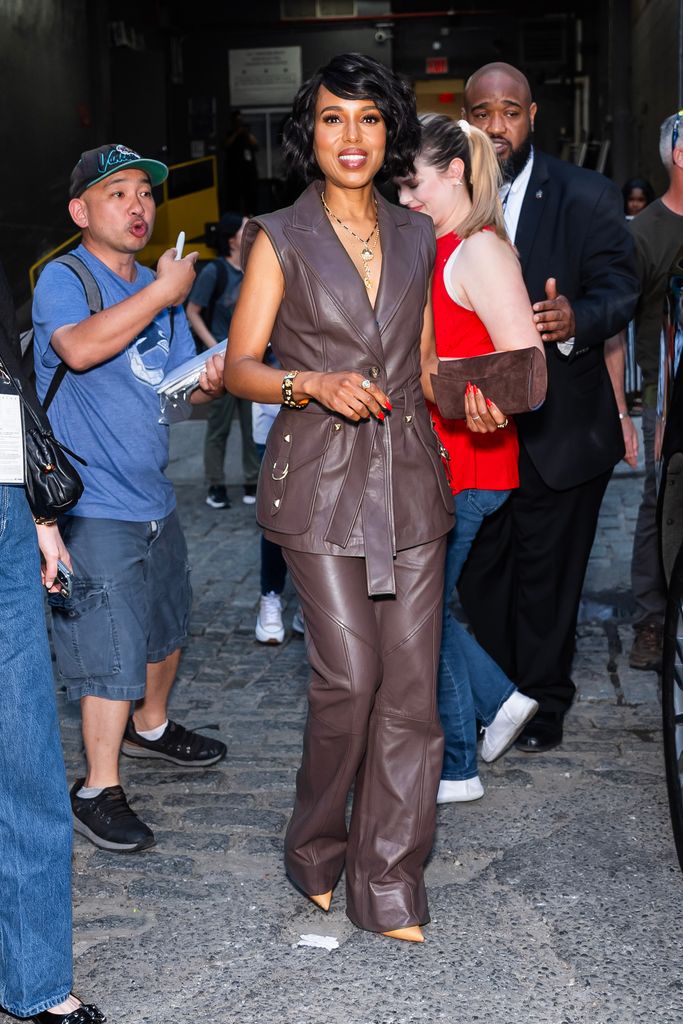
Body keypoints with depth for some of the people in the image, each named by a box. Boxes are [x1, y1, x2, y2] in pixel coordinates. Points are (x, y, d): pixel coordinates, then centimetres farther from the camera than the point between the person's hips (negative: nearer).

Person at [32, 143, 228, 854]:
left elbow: (181, 389, 16)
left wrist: (211, 384, -7)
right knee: (113, 649, -8)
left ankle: (150, 727, 46)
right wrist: (161, 292, -26)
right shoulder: (61, 280, -10)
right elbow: (79, 347, -31)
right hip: (93, 506, -8)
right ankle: (98, 790, 7)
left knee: (166, 623, 23)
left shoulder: (158, 290, 12)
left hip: (153, 497, 8)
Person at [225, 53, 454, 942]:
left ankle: (389, 885, 14)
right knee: (350, 675, -8)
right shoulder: (281, 238, 1)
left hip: (409, 476, 4)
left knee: (412, 680, 1)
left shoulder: (416, 237, 13)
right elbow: (240, 368, 0)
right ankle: (316, 847, 20)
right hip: (322, 479, -4)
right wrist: (314, 385, -18)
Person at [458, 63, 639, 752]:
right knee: (479, 570, 11)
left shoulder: (586, 197, -5)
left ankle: (543, 702, 25)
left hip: (558, 427, -3)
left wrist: (575, 319, -31)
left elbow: (620, 287, -9)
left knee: (547, 571, 8)